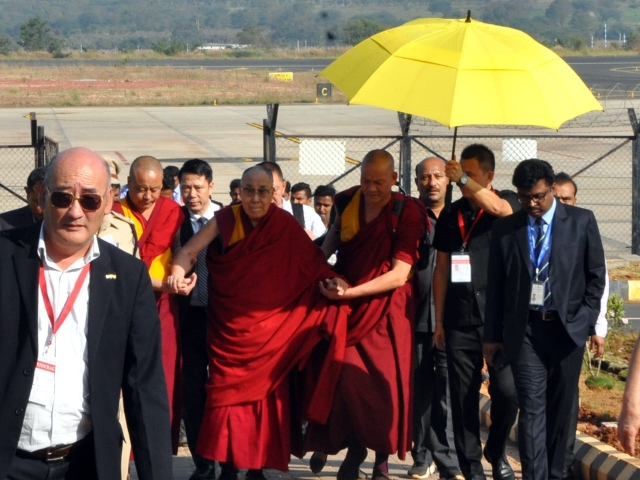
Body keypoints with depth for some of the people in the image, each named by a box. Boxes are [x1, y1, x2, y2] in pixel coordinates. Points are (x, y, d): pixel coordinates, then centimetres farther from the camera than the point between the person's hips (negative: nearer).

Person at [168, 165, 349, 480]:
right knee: (228, 392, 2)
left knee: (264, 393, 1)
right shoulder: (225, 221, -6)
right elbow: (189, 251, -10)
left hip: (270, 328, 0)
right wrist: (178, 273, -30)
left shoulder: (285, 226, -5)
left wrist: (332, 280, -24)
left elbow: (312, 262, -5)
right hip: (228, 327, 0)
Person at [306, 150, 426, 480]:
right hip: (347, 307, 3)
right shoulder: (349, 202, 1)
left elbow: (399, 275, -16)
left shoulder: (405, 213, -11)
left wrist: (350, 292, -21)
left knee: (382, 384, -1)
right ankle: (354, 449, 12)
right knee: (345, 381, -4)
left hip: (385, 309, -3)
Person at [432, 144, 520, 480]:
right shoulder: (451, 215, 11)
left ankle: (496, 452, 16)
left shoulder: (508, 202, 3)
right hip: (460, 320, 3)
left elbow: (499, 208, -23)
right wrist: (439, 320, 8)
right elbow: (441, 269, 12)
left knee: (507, 392, -9)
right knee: (463, 398, 2)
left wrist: (463, 179, -28)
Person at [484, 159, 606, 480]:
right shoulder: (505, 228, 4)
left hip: (568, 328, 0)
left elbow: (596, 274, 5)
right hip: (525, 329, 0)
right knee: (532, 408, -7)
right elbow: (495, 285, 7)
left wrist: (587, 321, -2)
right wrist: (492, 335, 6)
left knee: (560, 408, 8)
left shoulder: (582, 221, 2)